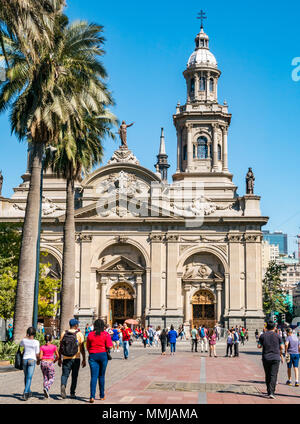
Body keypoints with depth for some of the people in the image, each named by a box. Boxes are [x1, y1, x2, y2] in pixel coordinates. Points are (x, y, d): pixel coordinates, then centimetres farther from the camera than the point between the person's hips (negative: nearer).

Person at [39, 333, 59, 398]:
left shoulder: (42, 347, -1)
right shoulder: (54, 346, -2)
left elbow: (40, 357, -7)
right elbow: (57, 356, 0)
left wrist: (40, 360, 15)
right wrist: (54, 361, 17)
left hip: (43, 363, 2)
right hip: (50, 363, -2)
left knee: (45, 378, 15)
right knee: (51, 379, 7)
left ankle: (46, 393, 9)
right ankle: (46, 388, -20)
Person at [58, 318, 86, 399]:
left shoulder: (64, 333, 2)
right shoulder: (79, 334, -4)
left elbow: (60, 347, 3)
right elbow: (82, 349, -5)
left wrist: (59, 359, 11)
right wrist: (84, 359, 3)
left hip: (66, 358, 1)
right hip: (76, 358, -1)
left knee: (65, 374, 3)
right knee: (74, 376, 12)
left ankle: (63, 386, -24)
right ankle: (72, 393, 16)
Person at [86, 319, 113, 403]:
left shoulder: (90, 334, 2)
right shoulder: (106, 334, -4)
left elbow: (87, 347, 7)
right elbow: (109, 346, -10)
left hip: (92, 355, 1)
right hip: (103, 355, 0)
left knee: (93, 376, -1)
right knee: (101, 376, 14)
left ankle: (92, 396, -14)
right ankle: (102, 396, 23)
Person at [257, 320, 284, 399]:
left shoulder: (262, 336, 1)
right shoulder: (277, 336, -1)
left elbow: (259, 346, 0)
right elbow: (282, 347, 0)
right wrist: (281, 354, 19)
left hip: (266, 358, 2)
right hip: (275, 357, -2)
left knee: (267, 375, 13)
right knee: (273, 375, -4)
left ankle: (269, 392, 19)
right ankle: (271, 392, -16)